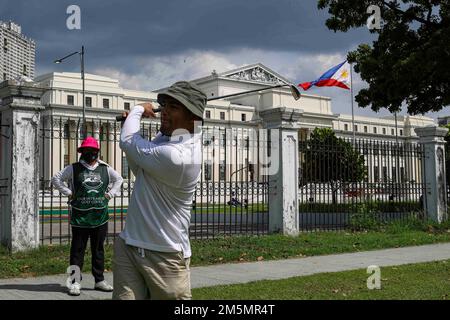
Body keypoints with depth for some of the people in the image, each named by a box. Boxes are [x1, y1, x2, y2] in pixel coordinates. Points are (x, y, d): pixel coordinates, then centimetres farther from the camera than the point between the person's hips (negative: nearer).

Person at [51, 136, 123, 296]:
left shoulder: (105, 169, 8)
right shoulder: (73, 168, 2)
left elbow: (119, 179, 23)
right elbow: (56, 179, 7)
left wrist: (110, 194, 11)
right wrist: (68, 193, -1)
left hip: (100, 216, 3)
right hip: (79, 217, -2)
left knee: (98, 249, 11)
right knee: (78, 250, 1)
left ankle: (99, 280, 20)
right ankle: (75, 282, 8)